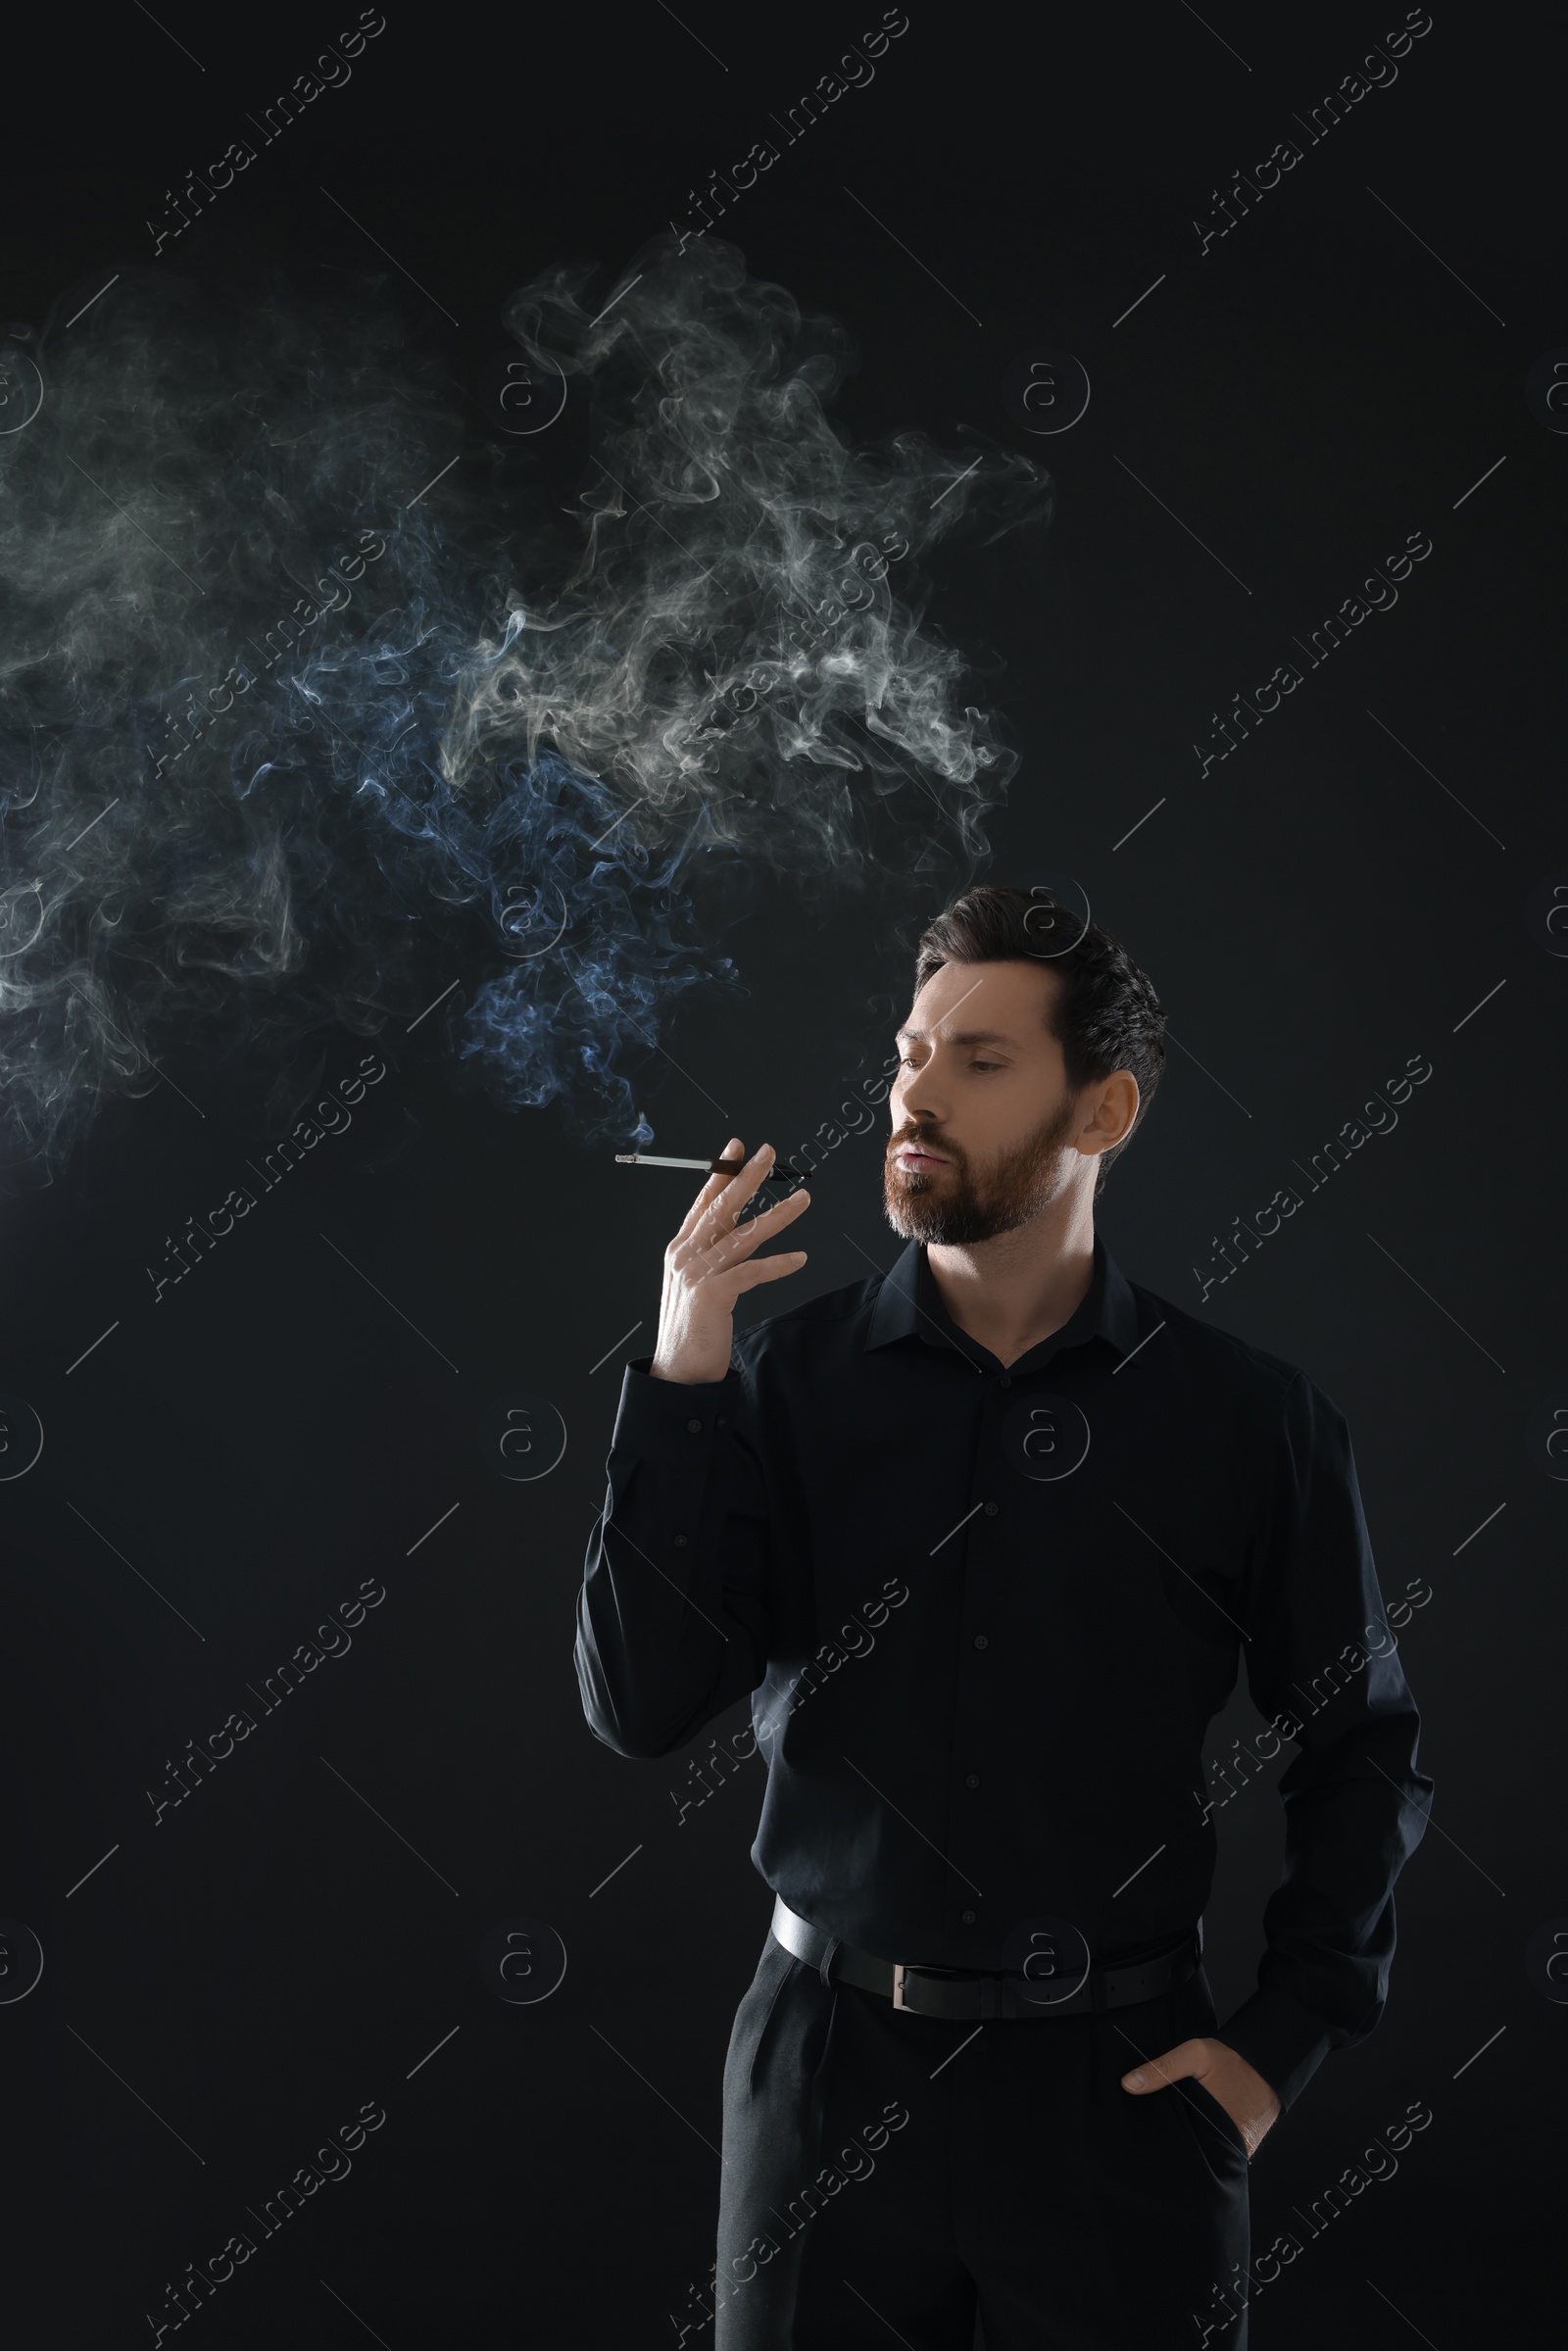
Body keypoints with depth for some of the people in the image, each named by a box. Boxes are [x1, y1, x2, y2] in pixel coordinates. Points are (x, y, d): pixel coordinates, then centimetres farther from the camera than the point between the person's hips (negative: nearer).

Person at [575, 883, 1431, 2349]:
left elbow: (1362, 1754, 6)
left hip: (1121, 2078, 0)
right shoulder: (787, 1380, -3)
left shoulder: (1252, 1418, -3)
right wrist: (678, 1381, -17)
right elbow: (640, 1709, -9)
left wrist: (1283, 2044, -1)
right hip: (834, 2063, 1)